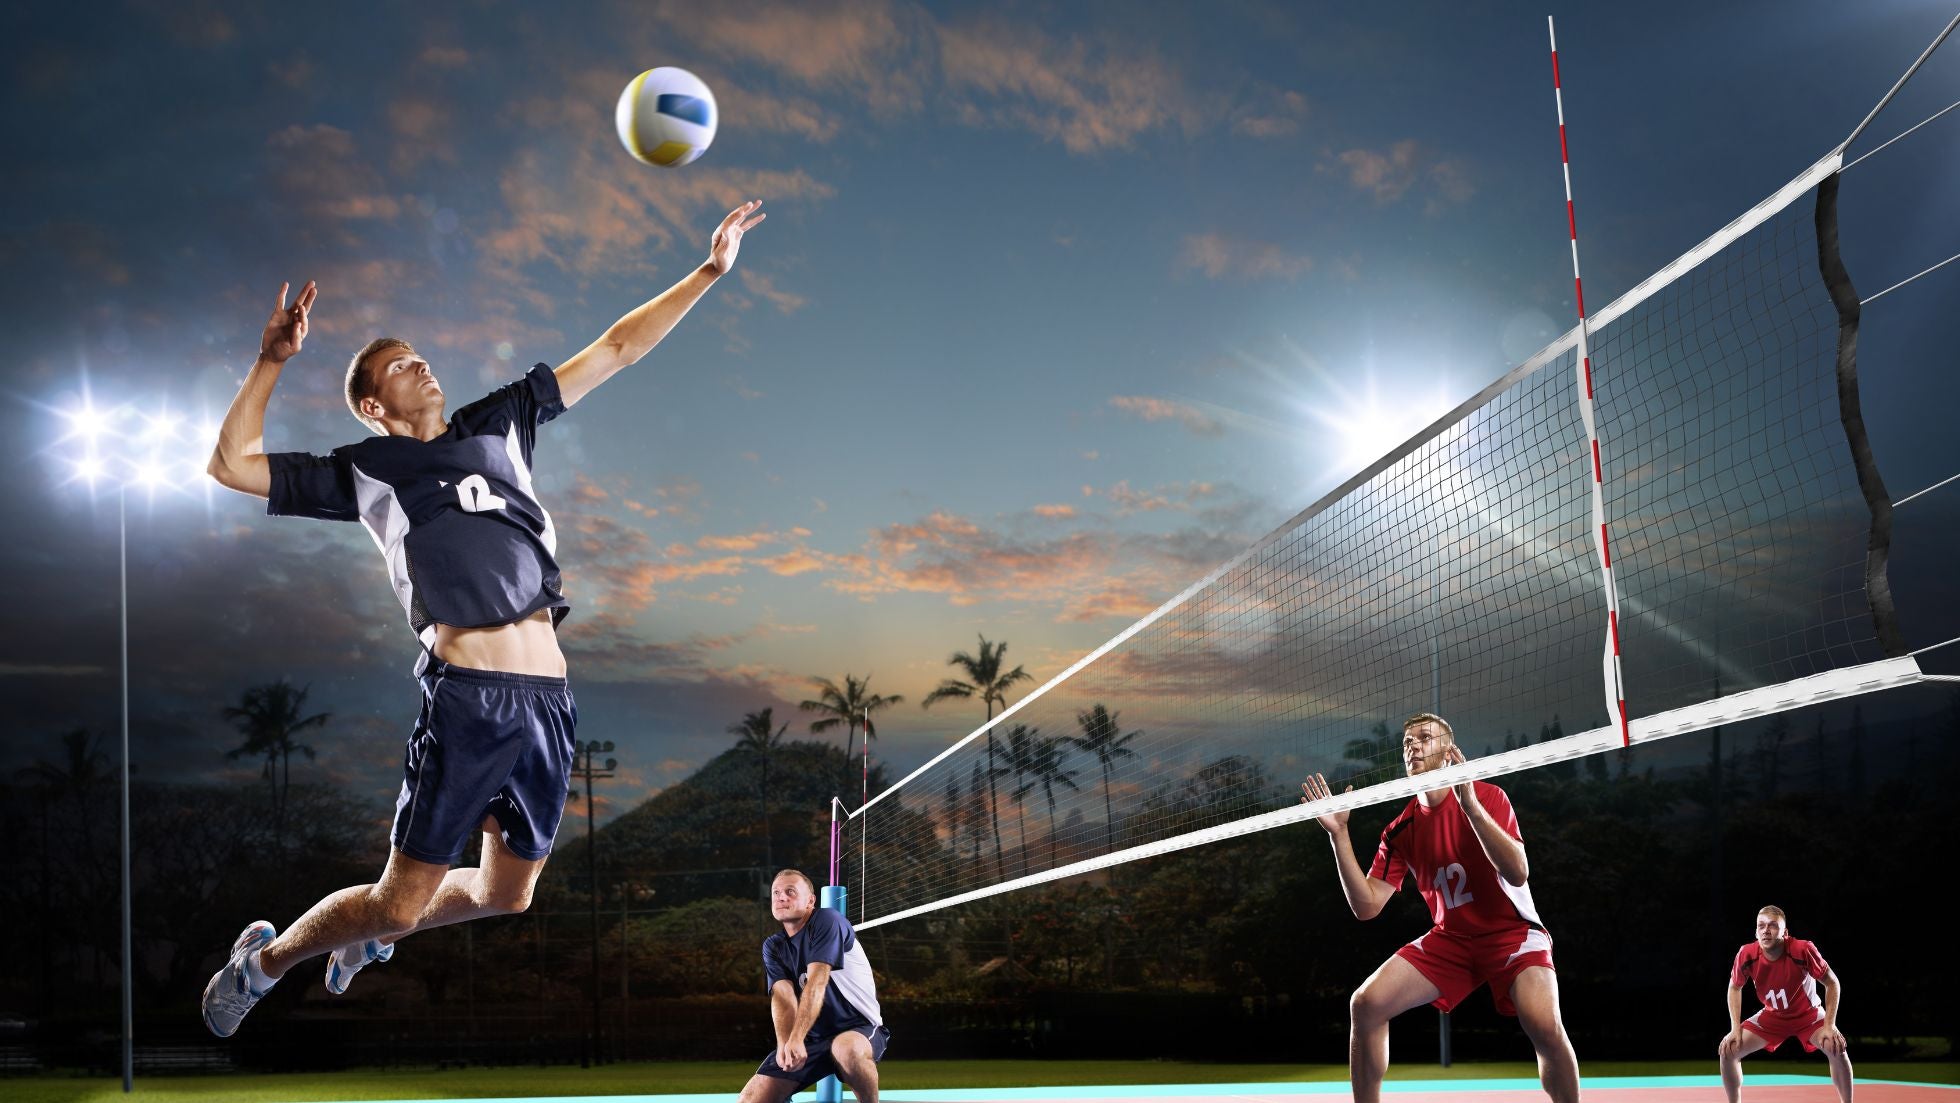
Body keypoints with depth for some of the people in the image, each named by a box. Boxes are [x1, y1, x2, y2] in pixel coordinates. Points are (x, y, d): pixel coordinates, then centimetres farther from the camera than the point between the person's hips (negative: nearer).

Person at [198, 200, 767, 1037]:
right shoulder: (363, 471, 10)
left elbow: (613, 350, 19)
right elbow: (232, 464, 4)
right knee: (401, 902, -1)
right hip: (469, 697, -5)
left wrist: (708, 272, 16)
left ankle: (369, 931, 44)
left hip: (549, 699, 5)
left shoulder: (498, 423, 19)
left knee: (506, 896, 17)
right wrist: (271, 362, 0)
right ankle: (264, 959, 26)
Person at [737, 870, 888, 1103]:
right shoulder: (773, 947, 7)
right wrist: (785, 1044, -31)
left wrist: (796, 1040, -36)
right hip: (812, 1039, 5)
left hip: (859, 1030, -5)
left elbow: (816, 983, -24)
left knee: (847, 1049, -42)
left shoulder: (827, 921, -11)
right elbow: (782, 995, -10)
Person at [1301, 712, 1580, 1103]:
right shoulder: (1399, 830, 0)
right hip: (1450, 937, 4)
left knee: (1543, 1024, -31)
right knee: (1365, 1003, -13)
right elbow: (1366, 906, -6)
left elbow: (1518, 873, -27)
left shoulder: (1487, 796, -13)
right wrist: (1338, 833, -13)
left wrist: (1470, 804, -35)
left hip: (1512, 932, -4)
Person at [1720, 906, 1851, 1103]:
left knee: (1836, 1049, -29)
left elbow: (1832, 982, -16)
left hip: (1808, 1014, -2)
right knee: (1728, 1050, -14)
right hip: (1771, 1016, 2)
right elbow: (1734, 987, -2)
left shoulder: (1803, 950, -31)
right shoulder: (1746, 955, -23)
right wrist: (1735, 1029, -10)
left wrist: (1829, 1026, -22)